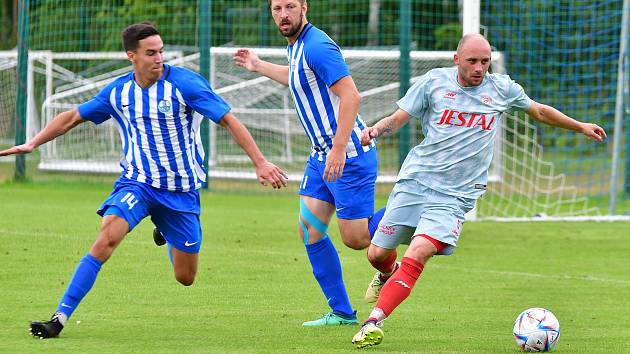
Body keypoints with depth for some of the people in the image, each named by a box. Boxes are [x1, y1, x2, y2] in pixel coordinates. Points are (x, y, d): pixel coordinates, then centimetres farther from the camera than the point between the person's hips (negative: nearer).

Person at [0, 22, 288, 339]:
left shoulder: (185, 84, -13)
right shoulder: (118, 92, -1)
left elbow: (229, 121, -12)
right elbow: (73, 117, 13)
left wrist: (260, 163, -18)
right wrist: (31, 144, 6)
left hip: (181, 190, -1)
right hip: (137, 182, 1)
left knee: (185, 278, 4)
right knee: (108, 236, -27)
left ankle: (166, 232, 42)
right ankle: (59, 319, -28)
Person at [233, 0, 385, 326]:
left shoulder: (317, 46, -19)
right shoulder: (295, 47, 11)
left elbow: (351, 95, -26)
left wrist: (339, 150, -29)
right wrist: (259, 66, 40)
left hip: (349, 155, -9)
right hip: (321, 154, 9)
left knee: (356, 238, -7)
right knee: (309, 231, 3)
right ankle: (341, 312, 9)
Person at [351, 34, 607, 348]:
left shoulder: (502, 89, 5)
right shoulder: (434, 81, 0)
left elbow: (539, 111, 23)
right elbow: (398, 119, 2)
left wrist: (581, 127, 26)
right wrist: (375, 130, -19)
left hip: (455, 195, -1)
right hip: (414, 181, 1)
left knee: (416, 256, -23)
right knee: (377, 254, 7)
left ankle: (374, 322, -24)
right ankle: (388, 276, 45)